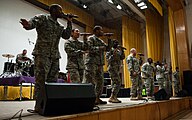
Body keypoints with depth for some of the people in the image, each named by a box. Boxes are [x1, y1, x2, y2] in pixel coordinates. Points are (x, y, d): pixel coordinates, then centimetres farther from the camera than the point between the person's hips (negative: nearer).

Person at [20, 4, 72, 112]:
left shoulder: (60, 26, 21)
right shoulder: (42, 18, 4)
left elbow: (67, 35, 12)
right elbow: (31, 23, -10)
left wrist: (69, 22, 8)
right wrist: (27, 25, -35)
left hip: (55, 57, 7)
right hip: (42, 54, -7)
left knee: (52, 81, 6)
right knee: (41, 80, -8)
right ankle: (39, 105, -2)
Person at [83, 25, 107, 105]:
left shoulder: (100, 41, 23)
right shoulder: (90, 38, -2)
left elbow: (106, 47, 22)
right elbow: (90, 49, -16)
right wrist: (100, 48, -16)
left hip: (99, 64, 9)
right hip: (91, 63, -8)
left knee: (100, 81, 9)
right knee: (88, 81, -11)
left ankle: (97, 99, 18)